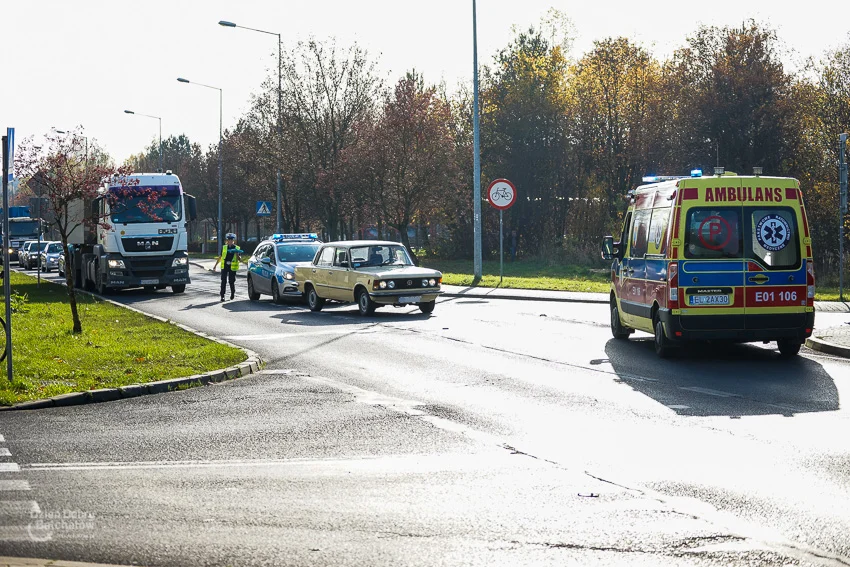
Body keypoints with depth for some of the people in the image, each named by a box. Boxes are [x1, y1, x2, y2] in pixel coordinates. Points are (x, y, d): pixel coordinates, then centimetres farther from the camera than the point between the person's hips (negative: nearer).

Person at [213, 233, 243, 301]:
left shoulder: (237, 248, 4)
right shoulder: (224, 248, 10)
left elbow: (239, 259, 1)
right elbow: (220, 257, 18)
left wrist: (237, 254, -19)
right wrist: (215, 265, 18)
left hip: (232, 267, -1)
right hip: (224, 266, 1)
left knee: (232, 281, 5)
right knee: (223, 281, -5)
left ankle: (233, 293, 28)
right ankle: (222, 296, -5)